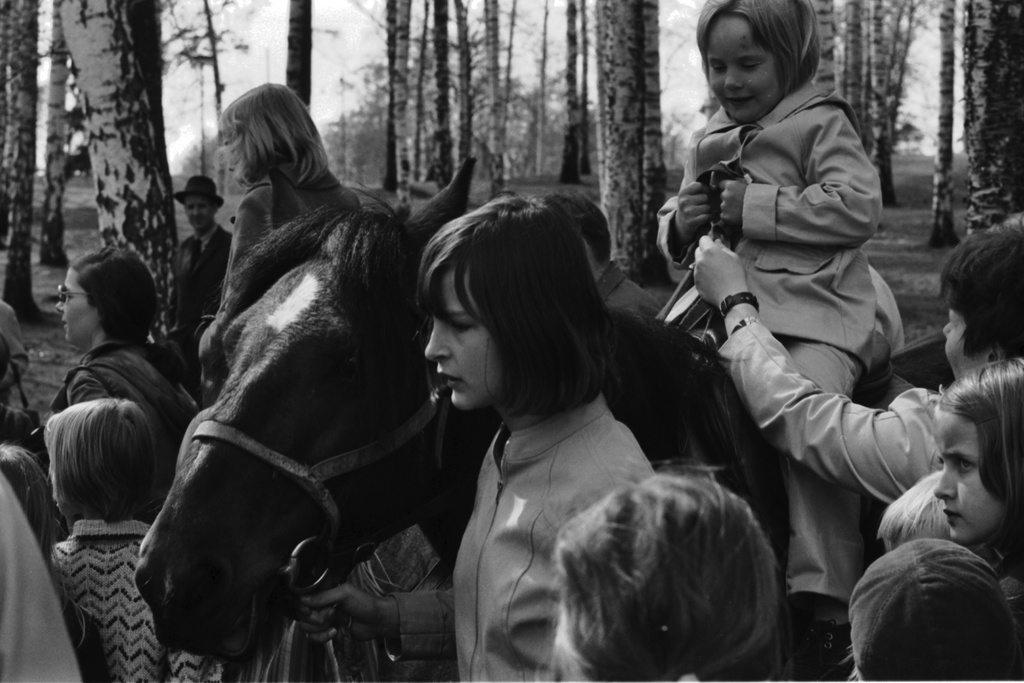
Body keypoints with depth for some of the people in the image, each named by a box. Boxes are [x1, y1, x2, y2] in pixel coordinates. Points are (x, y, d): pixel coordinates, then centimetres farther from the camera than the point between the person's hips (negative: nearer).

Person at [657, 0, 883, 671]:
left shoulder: (823, 124, 1)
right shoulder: (710, 140, 20)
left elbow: (859, 208, -12)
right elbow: (674, 219, 30)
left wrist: (755, 206, -14)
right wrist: (680, 222, 4)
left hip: (815, 310, -7)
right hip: (724, 304, 7)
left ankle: (828, 602, -27)